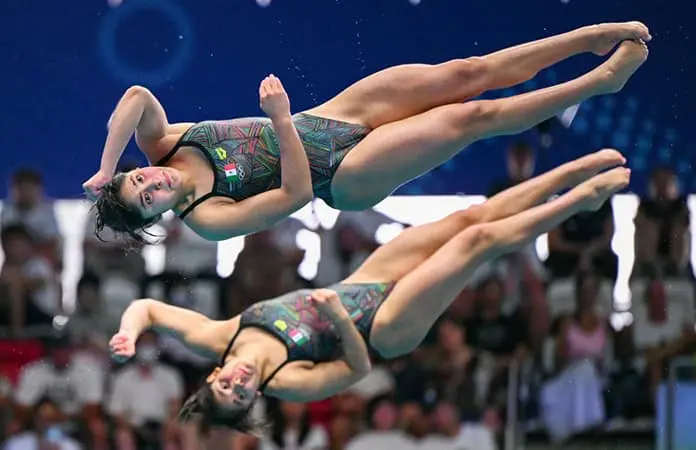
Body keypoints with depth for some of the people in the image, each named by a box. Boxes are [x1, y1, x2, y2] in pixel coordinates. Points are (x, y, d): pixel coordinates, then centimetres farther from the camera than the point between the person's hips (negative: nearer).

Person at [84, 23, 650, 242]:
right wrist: (281, 119, -36)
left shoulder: (162, 145, -8)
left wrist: (106, 167, -31)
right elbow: (296, 194, -27)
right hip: (344, 175, -5)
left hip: (326, 119, 5)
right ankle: (600, 80, -1)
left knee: (465, 74, -8)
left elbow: (137, 96, -27)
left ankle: (592, 37, 0)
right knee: (473, 116, -14)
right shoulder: (206, 218, -22)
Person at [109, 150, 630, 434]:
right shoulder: (287, 383, -29)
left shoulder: (216, 338, -18)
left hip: (359, 286, 5)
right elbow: (357, 367, -25)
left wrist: (129, 331, -34)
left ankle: (582, 168, 11)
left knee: (470, 218, -1)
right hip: (388, 324, -5)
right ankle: (586, 196, 6)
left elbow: (147, 306, -13)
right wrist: (339, 317, -40)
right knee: (480, 237, -12)